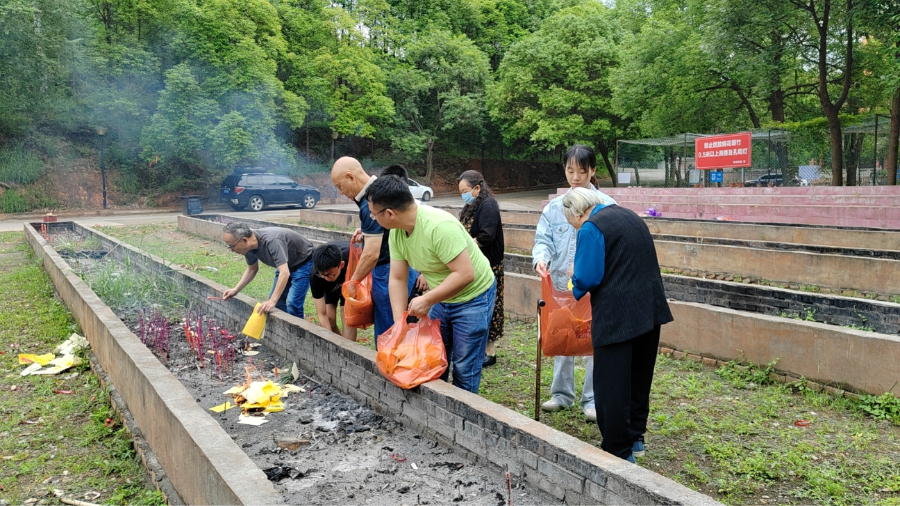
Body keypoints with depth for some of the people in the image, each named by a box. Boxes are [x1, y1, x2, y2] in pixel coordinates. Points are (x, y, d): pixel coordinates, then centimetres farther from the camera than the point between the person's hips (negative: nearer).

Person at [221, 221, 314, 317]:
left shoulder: (272, 241, -39)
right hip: (286, 264, 8)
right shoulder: (249, 247, -13)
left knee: (293, 303, -18)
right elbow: (252, 269, 6)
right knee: (276, 301, 7)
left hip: (304, 262, -8)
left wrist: (272, 301, -47)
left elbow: (284, 273, -43)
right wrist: (235, 290, -5)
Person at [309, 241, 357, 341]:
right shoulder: (315, 276, -38)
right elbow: (322, 314, -32)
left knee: (348, 320, -17)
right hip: (328, 287, 1)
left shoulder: (352, 257, -44)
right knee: (328, 320, -13)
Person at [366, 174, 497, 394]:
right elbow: (397, 279, -4)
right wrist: (399, 324, -11)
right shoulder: (396, 232, -9)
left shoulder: (439, 227, -33)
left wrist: (427, 300, -28)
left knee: (464, 369, -2)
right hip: (440, 297, 8)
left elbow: (465, 274, -34)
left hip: (473, 297, -7)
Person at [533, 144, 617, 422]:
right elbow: (543, 239, 3)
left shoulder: (606, 206, -4)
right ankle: (562, 393, 27)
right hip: (561, 284, 4)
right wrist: (541, 258, -18)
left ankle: (592, 399, 15)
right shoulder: (554, 207, 6)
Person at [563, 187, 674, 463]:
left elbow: (586, 278, -17)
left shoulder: (591, 229, -12)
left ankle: (619, 452, 13)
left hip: (616, 317, -9)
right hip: (651, 309, 9)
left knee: (611, 386, 4)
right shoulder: (628, 215, 14)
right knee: (639, 378, 20)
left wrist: (575, 277, 6)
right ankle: (636, 438, 34)